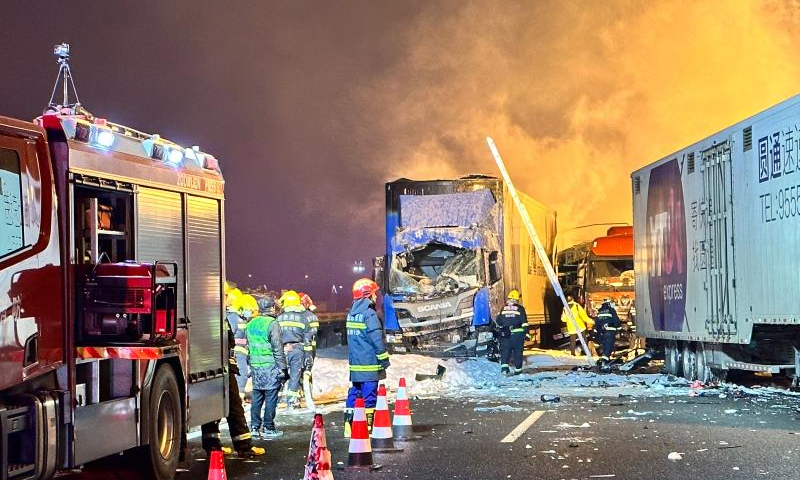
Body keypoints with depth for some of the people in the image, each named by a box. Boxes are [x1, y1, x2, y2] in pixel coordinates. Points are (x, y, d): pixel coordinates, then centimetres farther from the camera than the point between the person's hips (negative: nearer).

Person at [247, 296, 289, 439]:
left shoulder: (250, 324, 11)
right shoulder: (272, 324, -11)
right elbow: (278, 349, -12)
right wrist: (283, 369, -7)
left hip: (255, 367, 7)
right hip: (271, 367, -7)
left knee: (257, 397, 12)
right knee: (271, 398, -1)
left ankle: (255, 427, 15)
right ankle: (268, 429, 1)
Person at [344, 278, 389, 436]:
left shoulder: (351, 314, 12)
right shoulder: (369, 314, -14)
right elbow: (377, 339, -14)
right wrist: (384, 359, -8)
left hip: (354, 363, 8)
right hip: (369, 363, -8)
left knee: (354, 393, 12)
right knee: (369, 394, -4)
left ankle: (348, 425, 13)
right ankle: (367, 426, -3)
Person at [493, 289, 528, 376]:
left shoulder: (503, 309, 9)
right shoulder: (520, 308, -1)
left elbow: (498, 321, 15)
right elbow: (524, 322, -7)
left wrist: (498, 330, 29)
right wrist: (526, 332, -7)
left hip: (505, 334, 2)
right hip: (517, 334, -2)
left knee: (505, 351, 3)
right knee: (517, 351, 6)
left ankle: (504, 367, -14)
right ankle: (517, 369, 10)